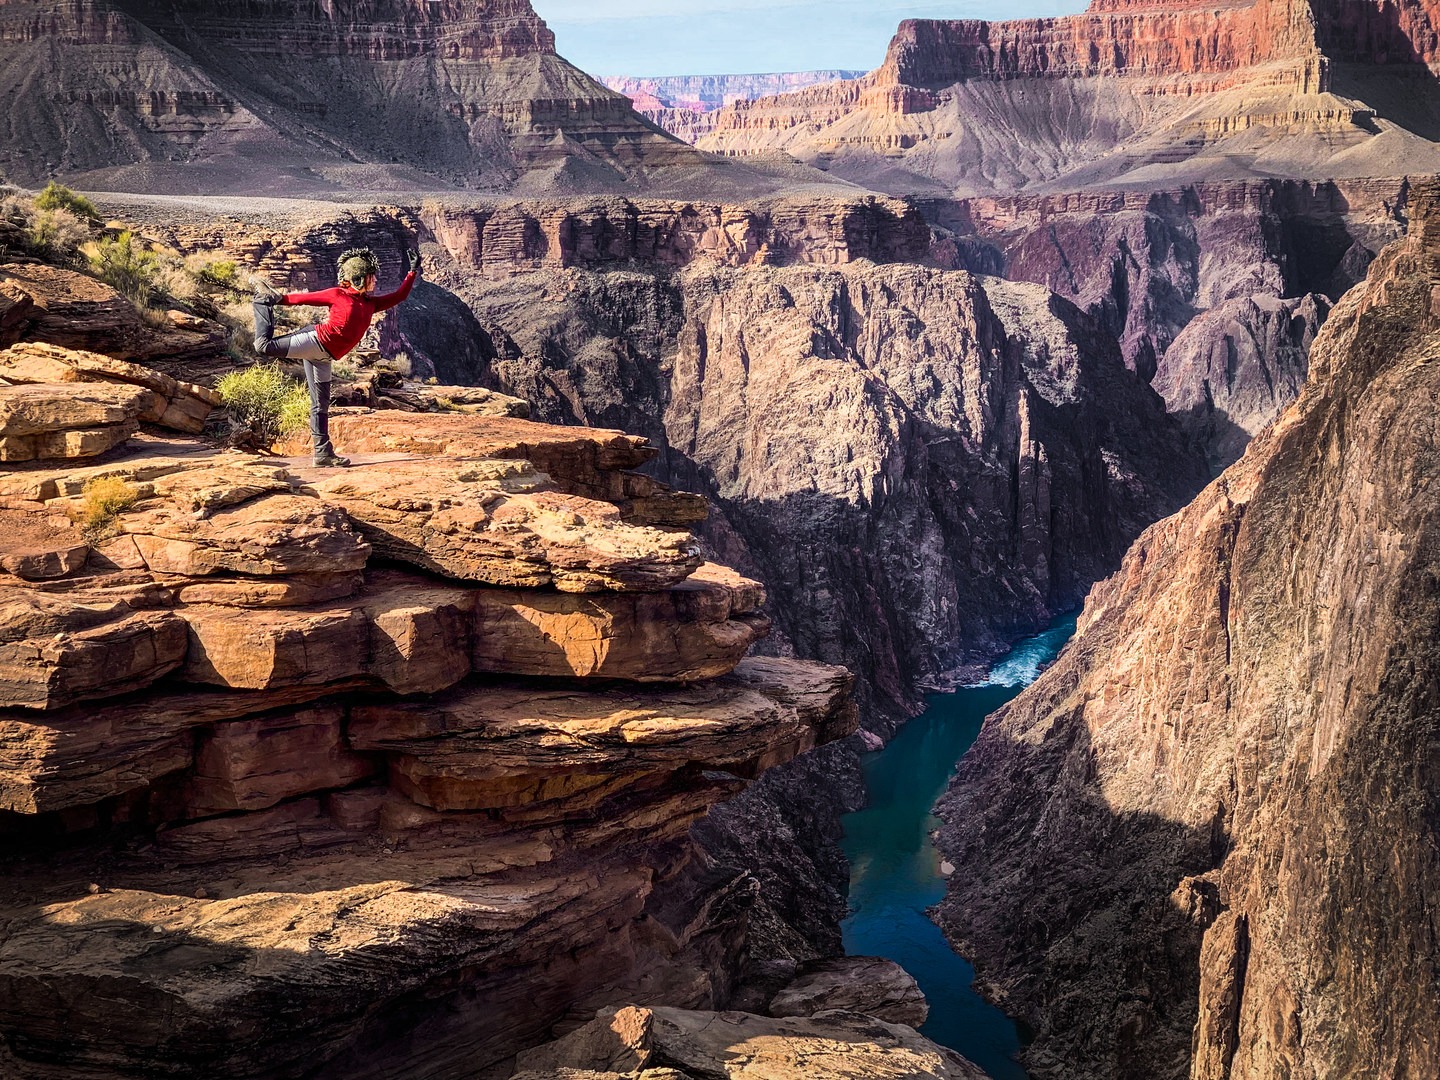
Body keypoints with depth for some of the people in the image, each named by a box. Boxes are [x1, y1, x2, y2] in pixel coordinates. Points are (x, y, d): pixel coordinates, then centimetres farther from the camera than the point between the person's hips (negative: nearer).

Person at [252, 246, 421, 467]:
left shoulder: (370, 304, 16)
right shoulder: (338, 295, -2)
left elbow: (399, 296, 22)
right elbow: (307, 298, 1)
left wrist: (414, 271, 20)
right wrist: (280, 299, 1)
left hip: (324, 356, 6)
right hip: (316, 341, -6)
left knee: (321, 405, 7)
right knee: (265, 345, -19)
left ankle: (323, 453, 6)